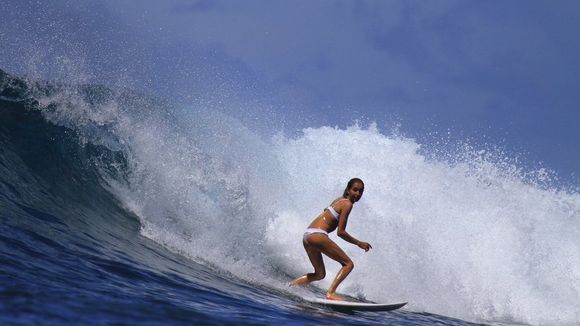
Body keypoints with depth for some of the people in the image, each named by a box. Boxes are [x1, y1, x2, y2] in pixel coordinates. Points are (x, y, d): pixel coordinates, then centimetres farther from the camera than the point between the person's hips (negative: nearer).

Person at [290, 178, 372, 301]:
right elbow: (340, 232, -10)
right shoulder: (347, 204, -7)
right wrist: (359, 243, -4)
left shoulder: (339, 200, 20)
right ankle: (331, 293, -20)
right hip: (317, 235, -10)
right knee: (348, 264, -6)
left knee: (320, 274, 21)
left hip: (306, 236, 10)